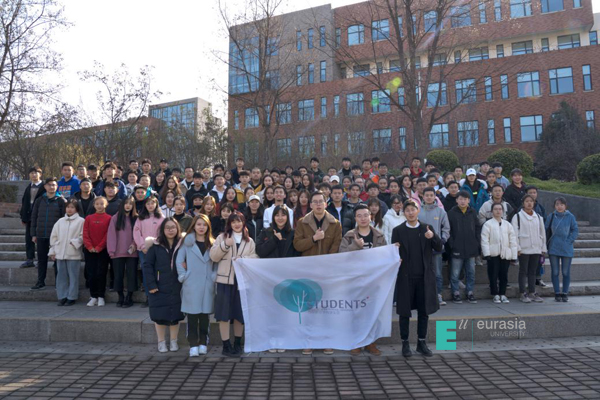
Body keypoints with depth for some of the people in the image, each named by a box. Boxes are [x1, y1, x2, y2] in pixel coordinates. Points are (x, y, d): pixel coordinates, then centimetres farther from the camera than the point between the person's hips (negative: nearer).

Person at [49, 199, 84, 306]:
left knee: (73, 276, 0)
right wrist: (52, 250, 10)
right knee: (61, 276, 9)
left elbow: (83, 236, -4)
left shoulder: (80, 221, -1)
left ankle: (71, 297, 9)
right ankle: (62, 297, 17)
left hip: (74, 253, -4)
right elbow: (54, 236, 14)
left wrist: (75, 242, -16)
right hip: (60, 253, 5)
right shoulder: (60, 221, 13)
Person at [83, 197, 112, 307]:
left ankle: (101, 297, 10)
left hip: (103, 250, -2)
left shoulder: (109, 218, -1)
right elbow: (85, 233, 2)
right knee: (92, 274, 4)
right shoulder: (89, 218, 7)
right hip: (91, 251, 3)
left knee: (101, 273, 0)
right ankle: (93, 297, 14)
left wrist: (99, 247, -11)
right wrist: (90, 247, -10)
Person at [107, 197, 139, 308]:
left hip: (132, 252, 0)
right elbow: (111, 234, 0)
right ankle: (120, 297, 18)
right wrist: (111, 250, -6)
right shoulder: (115, 218, 5)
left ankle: (129, 298, 10)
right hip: (118, 253, 0)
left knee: (131, 274, 1)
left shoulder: (136, 218, 6)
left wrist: (135, 244, -13)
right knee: (118, 275, 5)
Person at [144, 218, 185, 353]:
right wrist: (151, 284, -11)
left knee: (176, 314, 8)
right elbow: (147, 265, -5)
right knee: (160, 315, 5)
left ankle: (174, 341, 25)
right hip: (159, 287, -1)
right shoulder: (155, 246, -3)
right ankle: (161, 342, 23)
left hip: (176, 287, 1)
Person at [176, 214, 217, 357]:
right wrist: (183, 277, -6)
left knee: (205, 315, 6)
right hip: (191, 285, -2)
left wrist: (214, 277, -1)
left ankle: (203, 343, 17)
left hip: (207, 285, 2)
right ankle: (193, 345, 5)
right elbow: (179, 261, 2)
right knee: (192, 315, -1)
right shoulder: (187, 242, 3)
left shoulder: (212, 243, 10)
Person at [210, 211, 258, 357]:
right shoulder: (222, 237, 7)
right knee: (224, 313, -4)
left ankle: (237, 343, 24)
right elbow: (213, 256, -2)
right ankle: (226, 345, 6)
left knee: (240, 312, 9)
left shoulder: (250, 241, 13)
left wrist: (242, 259, -15)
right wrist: (225, 245, -14)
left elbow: (255, 258, 2)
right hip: (225, 279, -2)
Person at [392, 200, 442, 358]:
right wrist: (396, 259, -23)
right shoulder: (398, 230, -1)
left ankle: (422, 342, 24)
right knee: (405, 311, 6)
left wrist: (433, 237, -21)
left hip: (424, 276, 2)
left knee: (424, 311, 10)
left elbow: (439, 248, -2)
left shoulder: (427, 228, 5)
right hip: (405, 276, -2)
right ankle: (405, 343, 18)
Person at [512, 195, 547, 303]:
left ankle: (532, 293, 17)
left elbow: (542, 233, 16)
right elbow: (514, 233, -7)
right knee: (523, 271, 1)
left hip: (536, 249, 5)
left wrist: (543, 248, 11)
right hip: (524, 249, -4)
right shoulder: (518, 216, -2)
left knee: (533, 271, 10)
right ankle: (523, 294, 7)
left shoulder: (538, 217, 13)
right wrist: (517, 248, -13)